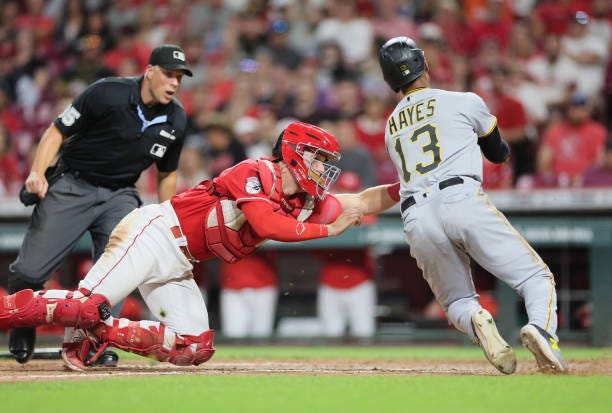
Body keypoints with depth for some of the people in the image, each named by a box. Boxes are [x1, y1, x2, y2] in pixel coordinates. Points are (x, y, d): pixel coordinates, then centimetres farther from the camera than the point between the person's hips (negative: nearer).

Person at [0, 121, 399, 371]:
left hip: (177, 264, 9)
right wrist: (328, 229, -19)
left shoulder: (305, 202, 10)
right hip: (154, 232, -9)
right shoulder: (257, 172, -14)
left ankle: (94, 334, 3)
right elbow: (267, 225, -28)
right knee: (89, 305, -23)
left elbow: (360, 203, 12)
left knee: (194, 348, -2)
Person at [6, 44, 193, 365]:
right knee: (29, 271, -8)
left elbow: (167, 173, 13)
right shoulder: (107, 94, -17)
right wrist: (38, 172, -25)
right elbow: (58, 131, -11)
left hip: (119, 197, 3)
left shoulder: (175, 120, -2)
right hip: (70, 187, -3)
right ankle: (23, 325, 21)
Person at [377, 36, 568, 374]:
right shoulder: (465, 102, 14)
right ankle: (541, 328, -34)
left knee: (456, 302, 19)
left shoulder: (391, 128, 26)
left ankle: (475, 321, -18)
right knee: (537, 278, -1)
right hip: (463, 201, -4)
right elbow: (499, 154, 26)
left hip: (417, 222, 4)